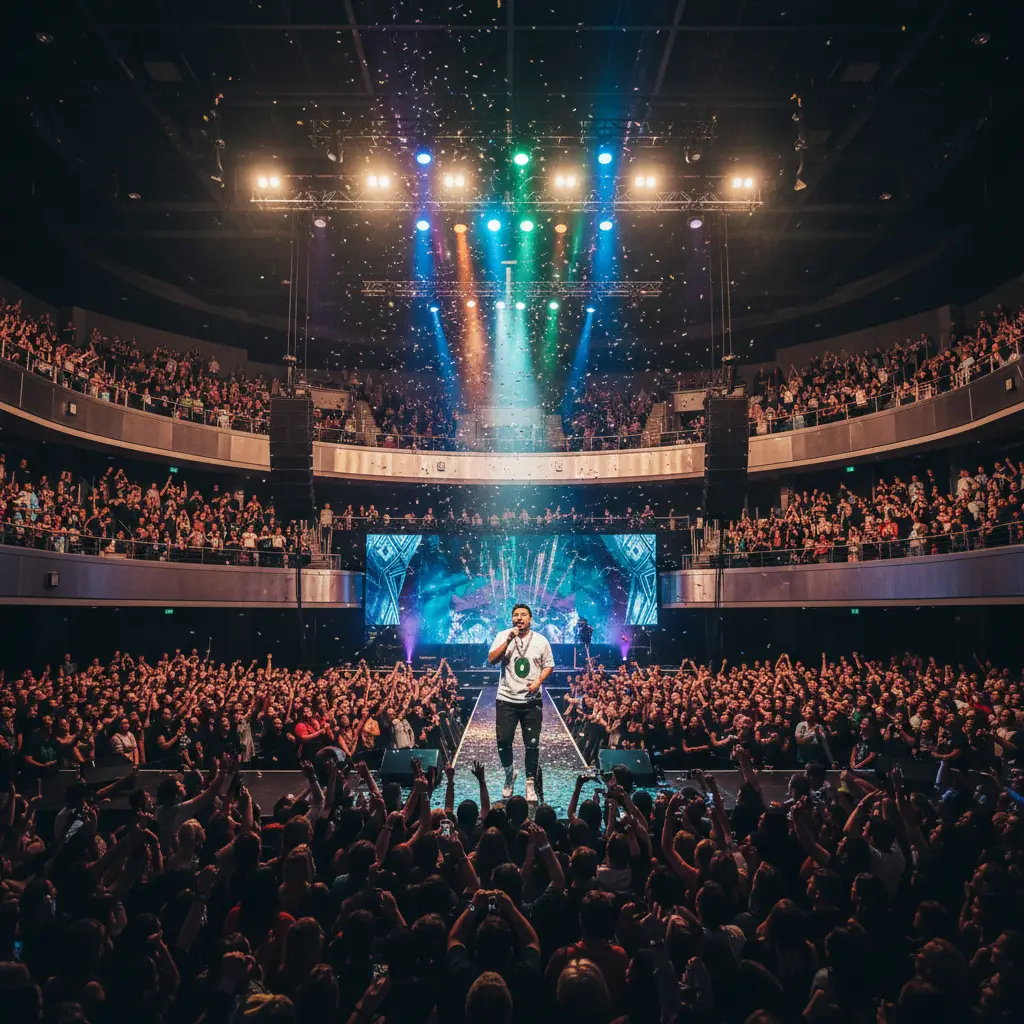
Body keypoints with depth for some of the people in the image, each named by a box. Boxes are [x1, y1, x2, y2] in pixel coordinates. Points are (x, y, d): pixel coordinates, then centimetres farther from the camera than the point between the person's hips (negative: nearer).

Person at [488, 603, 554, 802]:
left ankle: (530, 783, 17)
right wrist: (509, 640, -18)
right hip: (506, 699, 0)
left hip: (532, 700, 0)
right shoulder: (503, 636, 1)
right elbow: (491, 660, -11)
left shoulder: (540, 641, 3)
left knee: (532, 744, 3)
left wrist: (538, 682, -11)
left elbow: (549, 665, 7)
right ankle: (509, 774, 26)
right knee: (503, 741, 0)